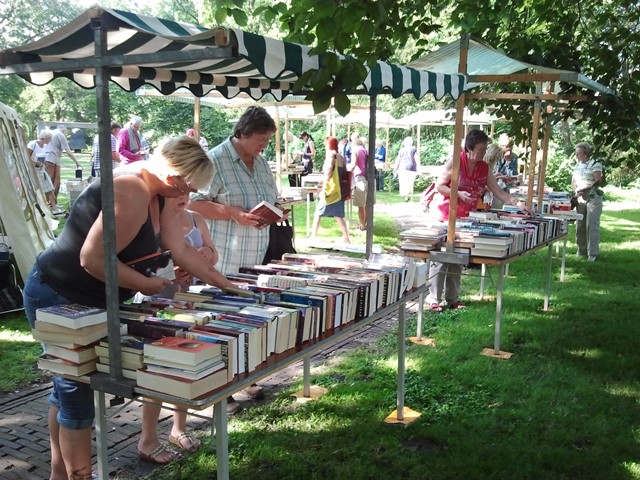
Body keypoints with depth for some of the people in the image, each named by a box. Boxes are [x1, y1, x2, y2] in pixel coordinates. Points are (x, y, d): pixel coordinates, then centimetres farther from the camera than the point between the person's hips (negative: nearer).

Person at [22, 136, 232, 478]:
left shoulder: (155, 195, 2)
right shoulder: (132, 193, -29)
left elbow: (181, 251, 7)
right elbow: (93, 259, -33)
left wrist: (227, 286, 8)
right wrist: (146, 284, -20)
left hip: (81, 298, 10)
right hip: (57, 298, -10)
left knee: (68, 387, 20)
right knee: (76, 392, 0)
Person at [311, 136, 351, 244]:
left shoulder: (330, 156, -9)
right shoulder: (341, 157, 11)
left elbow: (328, 175, -18)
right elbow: (345, 174, 12)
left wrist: (323, 190, -16)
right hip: (340, 192, 7)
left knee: (318, 214, 3)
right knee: (338, 215, 13)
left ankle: (313, 237, 6)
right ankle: (346, 238, 10)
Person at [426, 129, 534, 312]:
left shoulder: (484, 168, 5)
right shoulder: (455, 161, -11)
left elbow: (499, 192, 3)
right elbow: (439, 186, -9)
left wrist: (518, 203, -9)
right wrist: (459, 194, -22)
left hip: (465, 218, 6)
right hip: (445, 215, -5)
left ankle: (452, 298, 17)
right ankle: (433, 299, 1)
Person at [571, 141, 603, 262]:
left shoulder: (595, 164, -7)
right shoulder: (577, 165, 15)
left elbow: (597, 182, -14)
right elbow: (573, 181, 16)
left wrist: (583, 189, -18)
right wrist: (576, 190, -3)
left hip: (593, 198, -7)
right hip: (580, 199, 7)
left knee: (592, 225, -9)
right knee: (580, 225, 7)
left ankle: (593, 253, -5)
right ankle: (582, 251, 17)